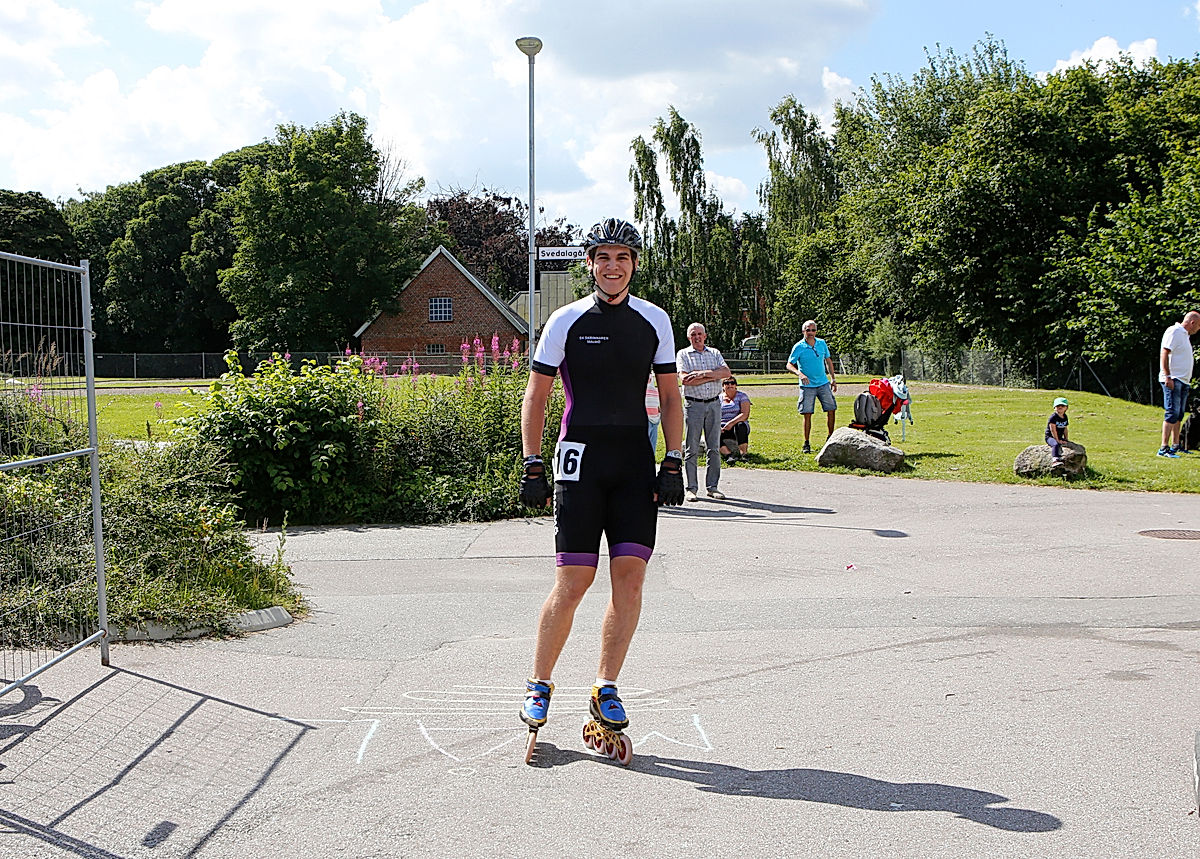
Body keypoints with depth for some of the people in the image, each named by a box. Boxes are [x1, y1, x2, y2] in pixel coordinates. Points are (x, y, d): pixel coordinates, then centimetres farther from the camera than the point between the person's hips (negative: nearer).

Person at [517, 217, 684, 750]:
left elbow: (670, 397, 14)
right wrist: (532, 467, -2)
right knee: (573, 582, -6)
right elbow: (535, 396, 5)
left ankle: (605, 689, 12)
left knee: (630, 576, -2)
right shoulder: (567, 321, 1)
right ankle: (539, 686, 12)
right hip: (580, 459, -3)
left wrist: (673, 464, 5)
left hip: (635, 464, 3)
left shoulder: (654, 321, 9)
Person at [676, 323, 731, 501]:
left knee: (714, 447, 4)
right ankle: (691, 488, 3)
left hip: (714, 404, 3)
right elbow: (684, 379, -12)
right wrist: (712, 377, -8)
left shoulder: (714, 353, 14)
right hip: (693, 404, -3)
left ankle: (712, 486, 11)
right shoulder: (683, 354, 4)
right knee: (692, 449, -2)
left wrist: (703, 373, -13)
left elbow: (726, 372, -2)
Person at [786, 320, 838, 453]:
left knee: (831, 409, 1)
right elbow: (789, 365, -9)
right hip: (807, 386, -4)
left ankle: (830, 438, 19)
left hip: (823, 383, 4)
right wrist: (800, 374, -27)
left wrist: (833, 379, 17)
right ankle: (806, 444, 5)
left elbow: (828, 361, 17)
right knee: (807, 414, -5)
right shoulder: (799, 347, -8)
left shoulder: (822, 343, 5)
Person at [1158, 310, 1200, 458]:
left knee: (1178, 415, 12)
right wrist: (1168, 377, -23)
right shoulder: (1174, 331, -9)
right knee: (1172, 414, -14)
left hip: (1183, 381, 10)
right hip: (1173, 380, -10)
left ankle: (1175, 446, 18)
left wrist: (1188, 381, 20)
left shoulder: (1185, 335, 21)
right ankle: (1164, 448, -17)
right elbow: (1164, 354, -17)